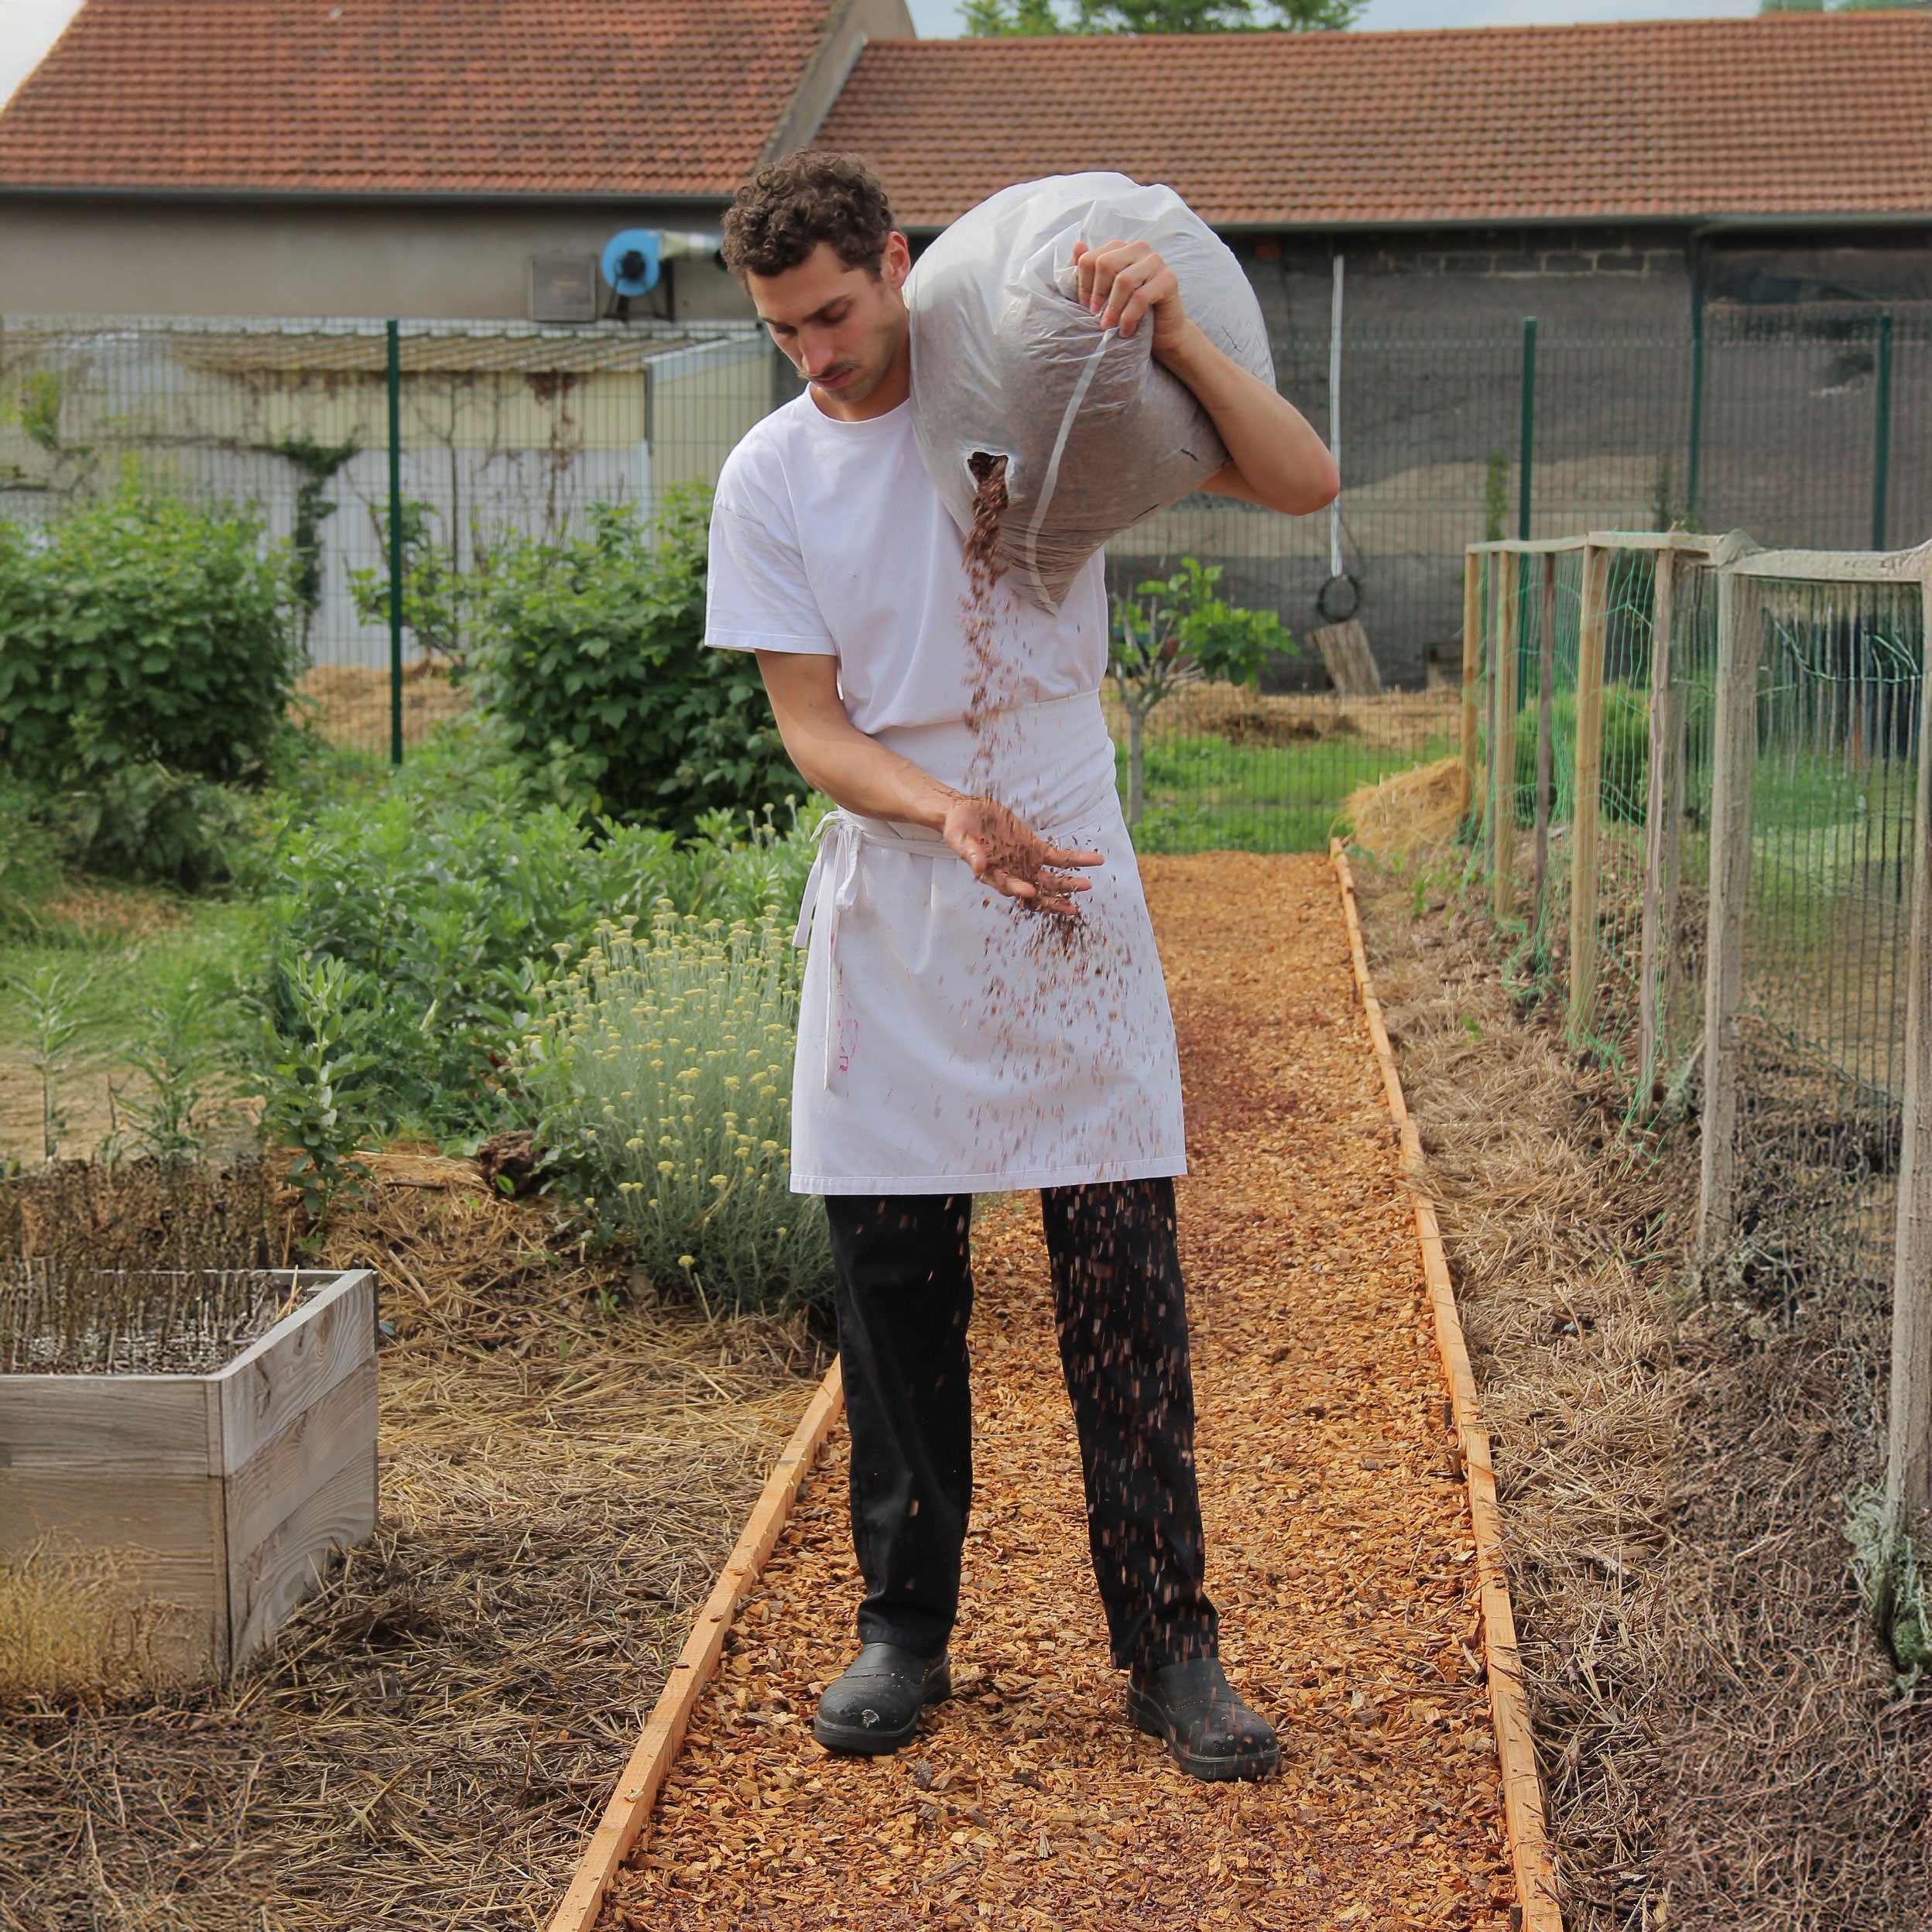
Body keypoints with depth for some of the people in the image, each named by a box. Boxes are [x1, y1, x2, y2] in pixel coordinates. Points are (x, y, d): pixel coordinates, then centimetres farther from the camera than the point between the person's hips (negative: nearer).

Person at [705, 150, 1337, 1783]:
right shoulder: (770, 477, 2)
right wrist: (945, 813, -22)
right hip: (889, 930, 2)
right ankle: (906, 1630, 22)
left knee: (1124, 1291, 0)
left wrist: (1171, 329, -21)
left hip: (1075, 908, -1)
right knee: (891, 1292, 7)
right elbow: (811, 727, -2)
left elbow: (1304, 483, -7)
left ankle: (1170, 1642, 11)